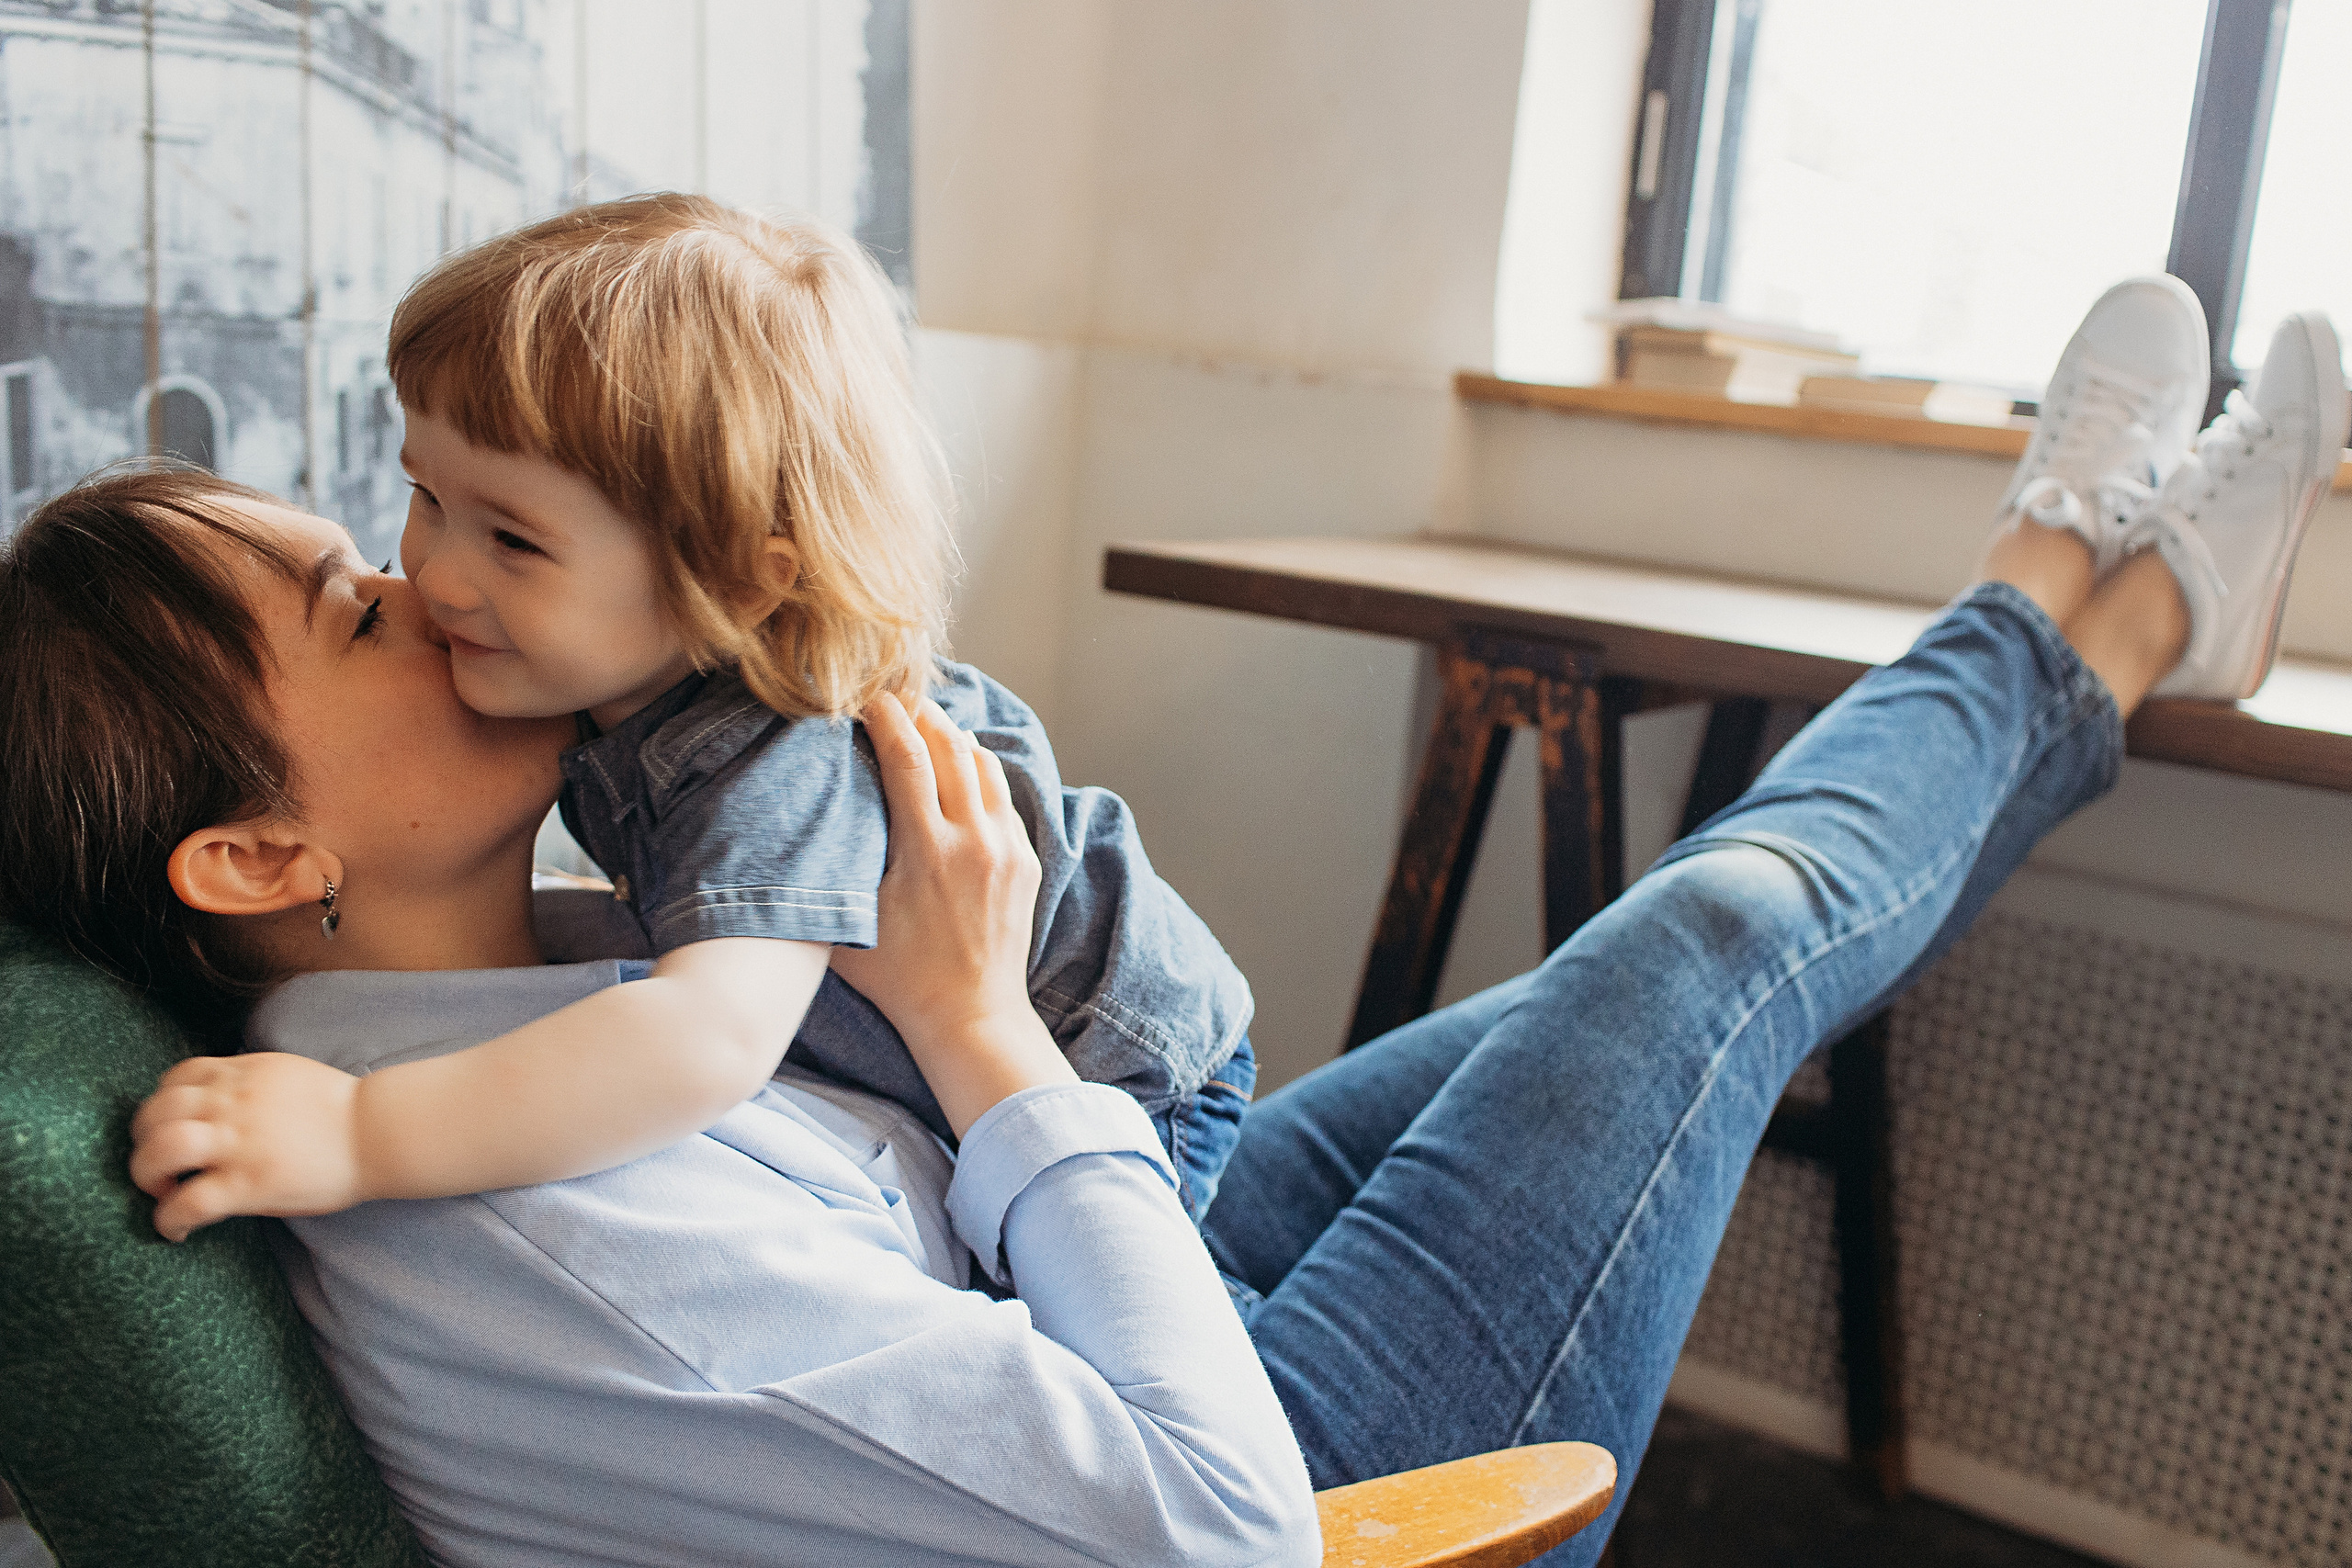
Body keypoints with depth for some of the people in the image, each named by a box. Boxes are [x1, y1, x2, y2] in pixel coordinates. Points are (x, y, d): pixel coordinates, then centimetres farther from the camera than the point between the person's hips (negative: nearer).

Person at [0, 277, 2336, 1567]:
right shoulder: (549, 1234, -38)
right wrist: (988, 1027, -29)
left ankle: (2088, 641, 33)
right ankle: (2062, 622, 27)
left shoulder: (395, 1042, -8)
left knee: (1609, 987, 13)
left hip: (1040, 1347, 8)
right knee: (1713, 942, -3)